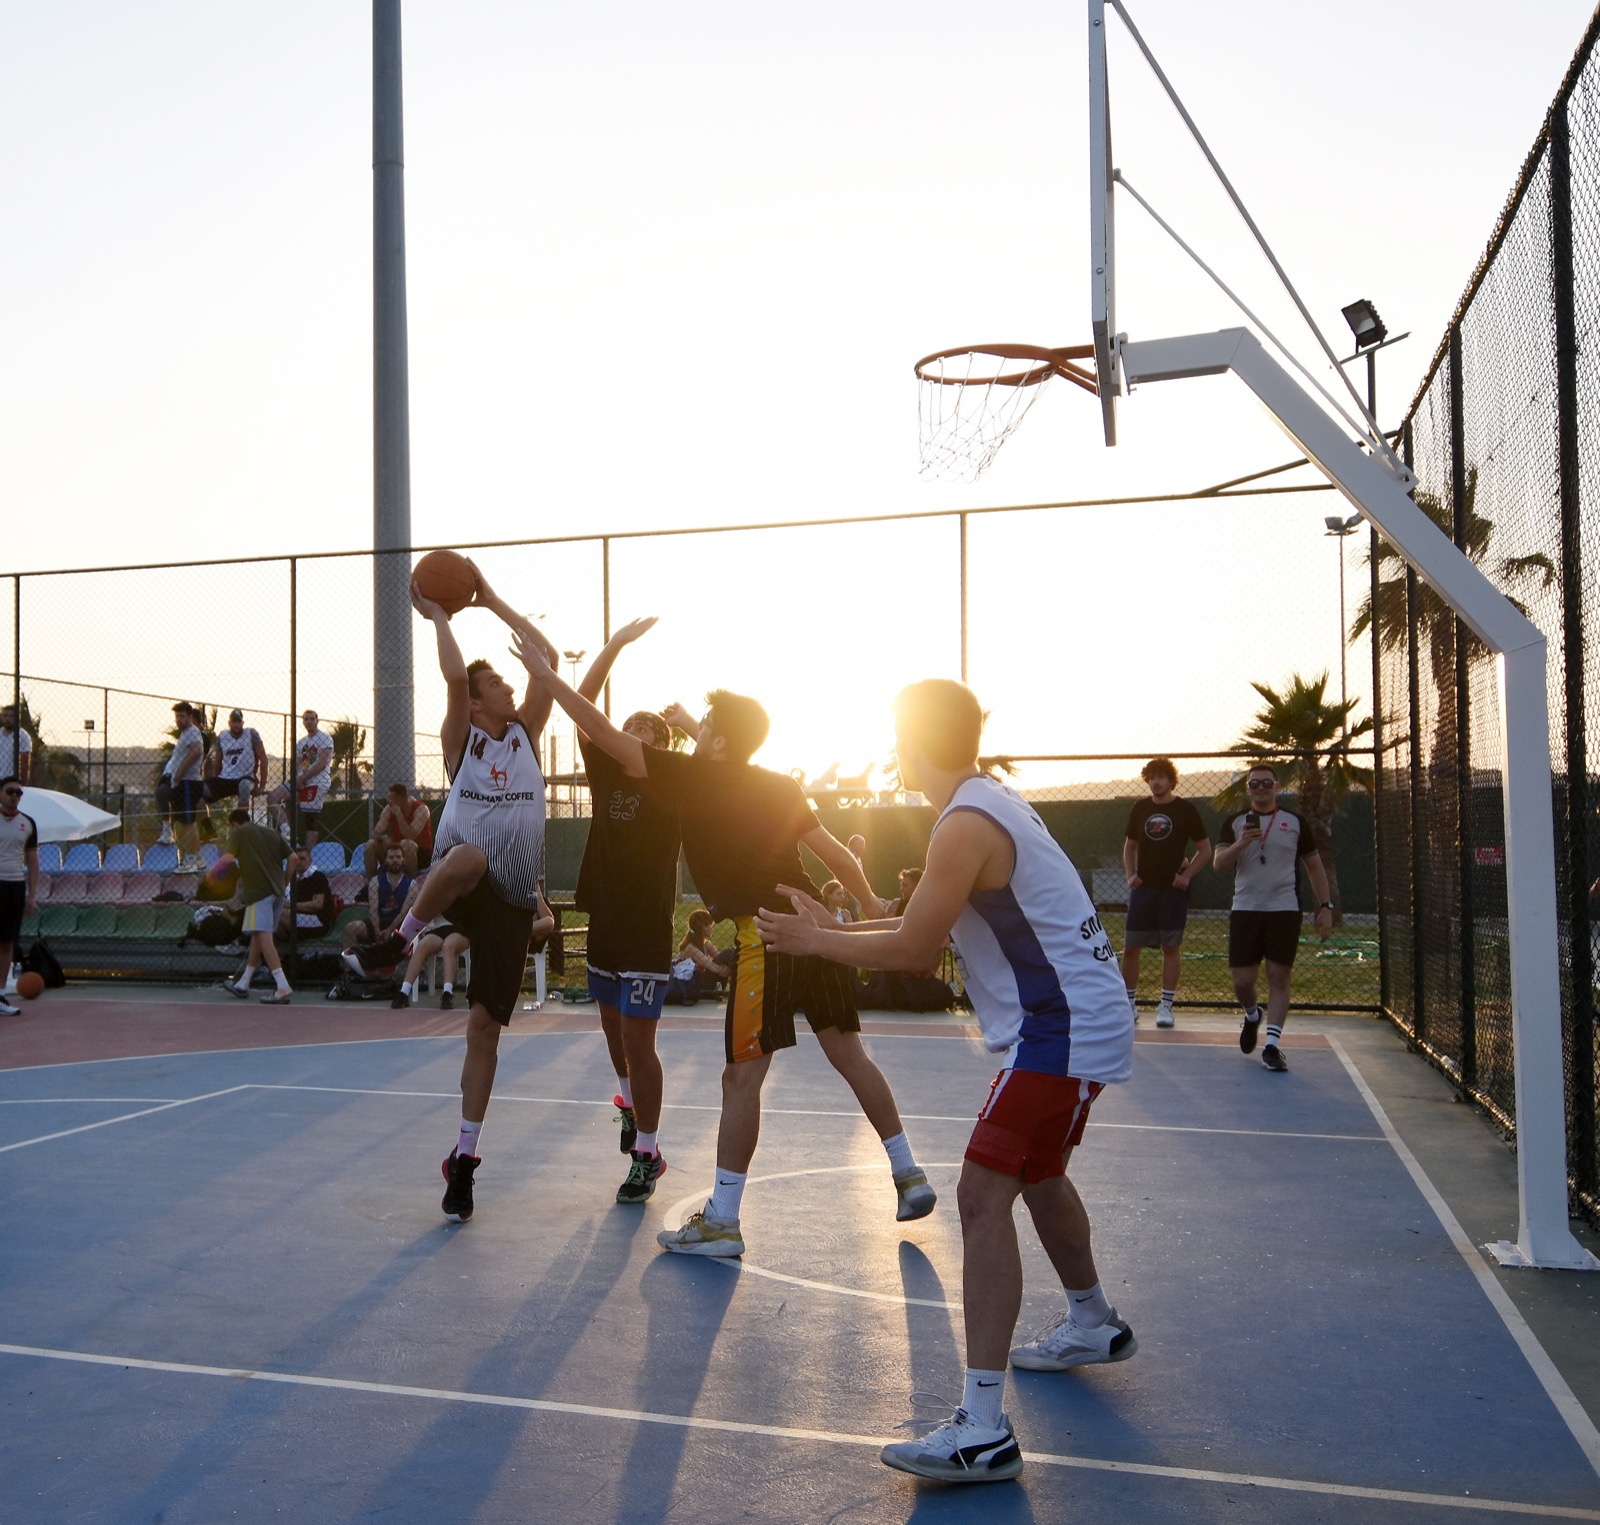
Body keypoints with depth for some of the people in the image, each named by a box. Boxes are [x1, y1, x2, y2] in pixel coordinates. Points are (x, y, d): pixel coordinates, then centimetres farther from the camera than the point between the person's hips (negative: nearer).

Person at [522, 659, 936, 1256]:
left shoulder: (693, 776, -2)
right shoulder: (780, 787, 14)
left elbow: (603, 732, 0)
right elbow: (837, 855, 15)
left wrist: (549, 677, 8)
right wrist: (876, 912, 27)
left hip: (764, 937, -7)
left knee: (742, 1077, -1)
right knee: (850, 1055, 16)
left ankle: (721, 1222, 6)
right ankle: (909, 1176, 23)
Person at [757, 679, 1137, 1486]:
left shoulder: (967, 824, -20)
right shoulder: (992, 802, 12)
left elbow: (914, 949, -19)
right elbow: (936, 929, 17)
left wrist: (815, 940, -5)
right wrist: (834, 929, 15)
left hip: (1060, 1033, -11)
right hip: (1080, 1019, 11)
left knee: (982, 1196, -14)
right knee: (1037, 1172, 28)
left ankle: (983, 1430, -14)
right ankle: (1093, 1326, 50)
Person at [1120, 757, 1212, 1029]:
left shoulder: (1186, 809, -1)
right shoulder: (1140, 809, 8)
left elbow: (1205, 850, 3)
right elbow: (1129, 846, 18)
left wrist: (1187, 874, -9)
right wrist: (1130, 875, 4)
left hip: (1173, 889, -3)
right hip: (1143, 887, 3)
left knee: (1171, 947, 1)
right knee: (1131, 947, 1)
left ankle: (1166, 1006, 8)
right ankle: (1129, 1003, 11)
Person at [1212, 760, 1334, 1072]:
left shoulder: (1295, 822, 7)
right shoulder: (1235, 822, 8)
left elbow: (1315, 866, 12)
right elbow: (1219, 863, -3)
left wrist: (1325, 906, 4)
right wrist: (1241, 843, -21)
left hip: (1285, 910, -1)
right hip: (1245, 910, 1)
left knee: (1279, 979, -5)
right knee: (1242, 981, 1)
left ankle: (1272, 1045, 0)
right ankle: (1252, 1016, 33)